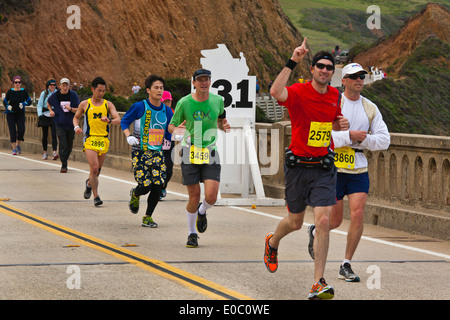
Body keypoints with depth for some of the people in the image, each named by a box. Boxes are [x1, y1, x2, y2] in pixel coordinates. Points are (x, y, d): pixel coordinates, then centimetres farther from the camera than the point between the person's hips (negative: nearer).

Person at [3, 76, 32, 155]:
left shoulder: (24, 91, -2)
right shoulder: (10, 91, -3)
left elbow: (29, 101, 1)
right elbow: (5, 101, 6)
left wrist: (23, 104, -19)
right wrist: (7, 106, -14)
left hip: (20, 114, 1)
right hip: (11, 113, -1)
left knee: (21, 130, -13)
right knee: (12, 130, -7)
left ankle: (18, 144, 14)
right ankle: (14, 149, 0)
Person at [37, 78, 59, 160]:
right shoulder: (44, 93, 3)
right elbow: (39, 105, 1)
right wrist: (40, 114, -11)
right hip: (45, 116, 0)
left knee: (54, 134, -13)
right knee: (45, 135, 7)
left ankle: (55, 152, -22)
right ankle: (45, 153, 19)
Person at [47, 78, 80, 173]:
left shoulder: (73, 95, -6)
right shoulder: (55, 95, -4)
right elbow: (48, 103, 18)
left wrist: (70, 108, -23)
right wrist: (51, 111, 1)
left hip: (71, 124, 1)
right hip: (60, 124, -1)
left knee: (69, 146, 12)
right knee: (63, 145, -13)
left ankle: (64, 160, 37)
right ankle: (64, 166, -10)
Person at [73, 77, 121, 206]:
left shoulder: (108, 105, 5)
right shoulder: (85, 104, 5)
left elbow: (118, 120, -6)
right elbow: (76, 117, 21)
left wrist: (109, 121, -28)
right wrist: (76, 127, 0)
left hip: (104, 140, 2)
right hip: (90, 139, -2)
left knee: (97, 169, 13)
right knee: (94, 168, -16)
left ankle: (89, 183, 46)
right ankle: (96, 196, -9)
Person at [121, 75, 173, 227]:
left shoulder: (167, 111, 5)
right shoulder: (139, 107, -8)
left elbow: (169, 131, 15)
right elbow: (124, 121, 3)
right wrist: (129, 136, -13)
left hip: (157, 152, 4)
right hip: (140, 152, -4)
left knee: (157, 186, -7)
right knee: (145, 186, -10)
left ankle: (148, 218, 9)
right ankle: (135, 194, 28)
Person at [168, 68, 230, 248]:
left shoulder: (217, 100, 2)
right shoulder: (184, 103, -5)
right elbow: (171, 125, 4)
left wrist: (223, 126, -4)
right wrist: (175, 129, -20)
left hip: (210, 155, 1)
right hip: (190, 153, -1)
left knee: (211, 196, -12)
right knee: (194, 198, -1)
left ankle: (202, 212, 25)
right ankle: (192, 234, 21)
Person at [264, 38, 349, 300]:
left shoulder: (335, 96, 6)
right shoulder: (299, 92, -11)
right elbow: (276, 92, -35)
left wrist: (342, 125, 1)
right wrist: (292, 62, -38)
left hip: (324, 168, 3)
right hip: (298, 166, -3)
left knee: (323, 221, -13)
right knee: (295, 222, 13)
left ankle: (319, 283, -10)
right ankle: (273, 242, 51)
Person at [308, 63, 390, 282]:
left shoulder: (371, 108, 7)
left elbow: (384, 140, 5)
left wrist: (363, 139, -12)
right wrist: (349, 136, -21)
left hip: (359, 169, 3)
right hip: (333, 168, -3)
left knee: (358, 215, -12)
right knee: (335, 220, 4)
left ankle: (346, 265, -1)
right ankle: (315, 233, 40)